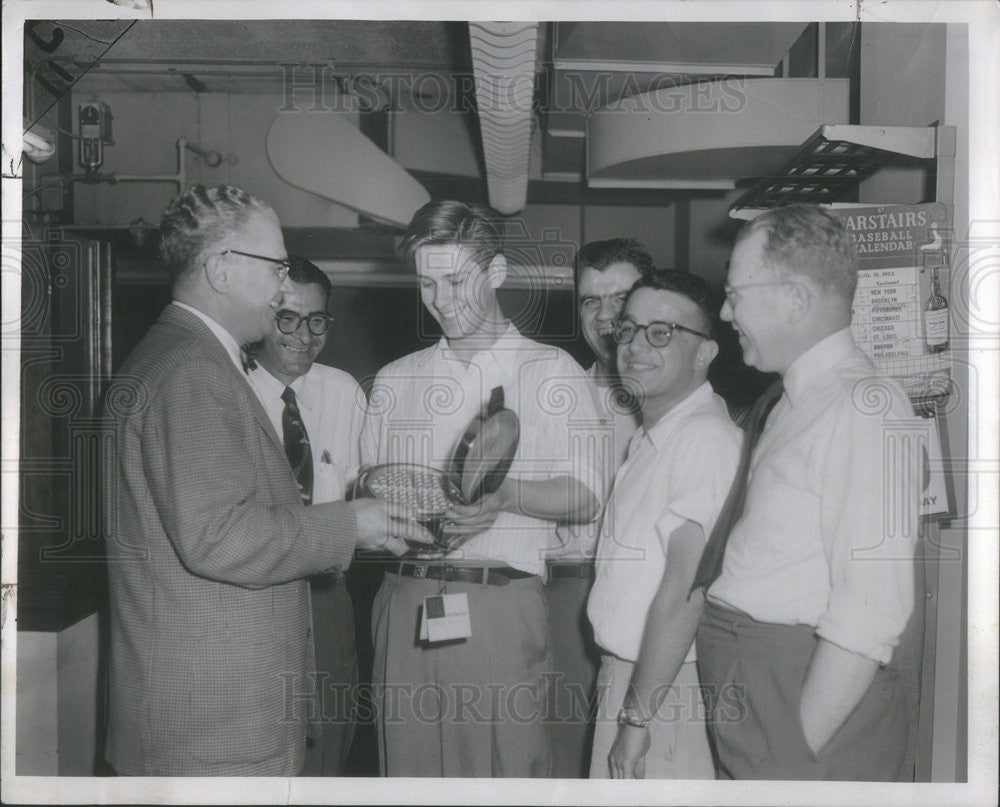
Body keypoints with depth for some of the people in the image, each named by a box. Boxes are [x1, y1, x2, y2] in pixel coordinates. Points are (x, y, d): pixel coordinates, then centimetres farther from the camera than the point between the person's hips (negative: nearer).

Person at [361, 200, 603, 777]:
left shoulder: (553, 372, 5)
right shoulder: (395, 380, 15)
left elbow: (586, 497, -1)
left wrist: (505, 495, -18)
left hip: (502, 605, -3)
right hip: (407, 600, 3)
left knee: (511, 767, 0)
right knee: (409, 766, 7)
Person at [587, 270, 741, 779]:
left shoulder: (706, 436, -19)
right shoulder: (649, 436, 11)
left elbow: (683, 592, -22)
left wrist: (636, 718, -18)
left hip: (667, 689, -8)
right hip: (624, 671, 8)